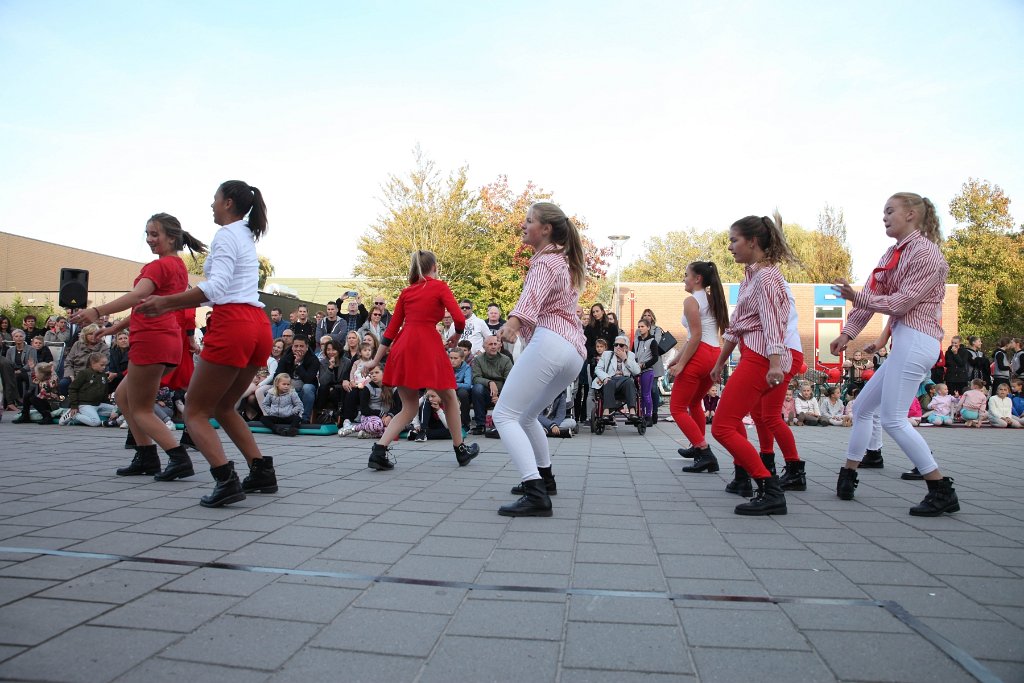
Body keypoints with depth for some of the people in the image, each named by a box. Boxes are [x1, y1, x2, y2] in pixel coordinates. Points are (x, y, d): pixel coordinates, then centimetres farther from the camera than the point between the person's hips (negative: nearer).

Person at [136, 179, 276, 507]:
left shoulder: (226, 235, -3)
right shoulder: (246, 237, 24)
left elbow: (216, 286, -17)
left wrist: (166, 302, -16)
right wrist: (172, 306, 24)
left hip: (232, 325, -9)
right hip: (259, 325, 9)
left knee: (195, 411, 2)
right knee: (223, 407, 22)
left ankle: (226, 480, -14)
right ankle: (262, 471, 15)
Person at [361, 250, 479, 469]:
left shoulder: (406, 292, 17)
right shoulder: (439, 287, 4)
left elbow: (391, 329, 14)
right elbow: (459, 319, -6)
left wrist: (376, 360, 16)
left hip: (403, 346, 5)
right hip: (427, 345, -5)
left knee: (409, 407, 13)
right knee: (449, 398, 15)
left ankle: (379, 451, -2)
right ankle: (461, 450, 25)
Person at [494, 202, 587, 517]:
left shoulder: (545, 261, -1)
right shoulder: (565, 262, 29)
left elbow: (533, 295, -25)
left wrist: (513, 321, -43)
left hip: (550, 342, -10)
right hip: (575, 351, 10)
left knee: (504, 415, -14)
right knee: (525, 415, 25)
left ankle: (536, 495, -26)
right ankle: (543, 477, 36)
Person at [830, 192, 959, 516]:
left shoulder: (925, 253, -10)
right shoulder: (893, 253, 16)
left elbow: (902, 303, -15)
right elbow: (871, 295, 8)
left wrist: (856, 297, -14)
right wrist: (847, 333, 0)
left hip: (915, 340, -10)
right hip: (904, 342, 10)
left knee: (892, 418, -12)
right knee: (862, 406, 13)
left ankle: (942, 491, -3)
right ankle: (847, 478, 22)